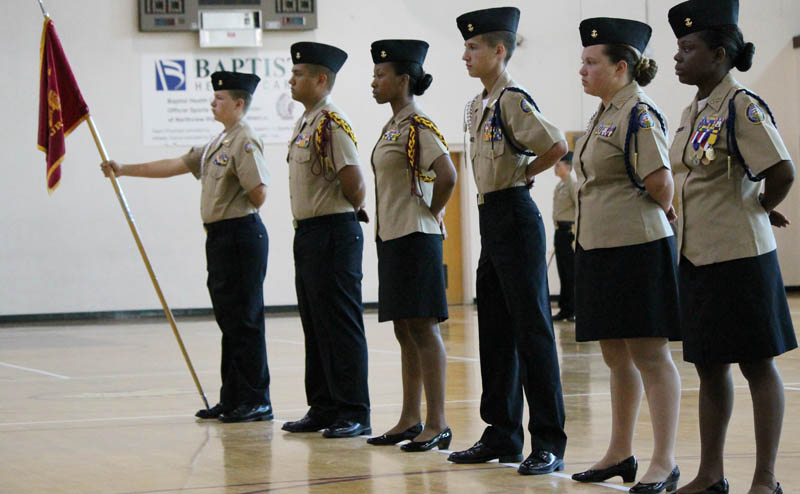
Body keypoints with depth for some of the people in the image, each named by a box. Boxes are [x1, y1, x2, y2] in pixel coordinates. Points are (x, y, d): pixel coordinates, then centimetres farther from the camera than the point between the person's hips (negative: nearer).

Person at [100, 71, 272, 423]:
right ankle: (233, 400, 17)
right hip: (219, 236, 10)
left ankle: (256, 401, -3)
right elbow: (175, 166, 21)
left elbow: (259, 192, -20)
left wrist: (239, 216, 0)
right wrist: (124, 169, 19)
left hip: (241, 235, -10)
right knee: (228, 320, 12)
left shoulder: (245, 141, -13)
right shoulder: (218, 143, 18)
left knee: (244, 320, -7)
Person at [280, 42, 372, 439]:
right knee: (315, 327, 13)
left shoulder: (332, 124, -15)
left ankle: (354, 413, 0)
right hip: (307, 234, 10)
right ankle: (323, 409, 21)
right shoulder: (304, 123, 14)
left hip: (333, 234, -10)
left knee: (341, 327, -5)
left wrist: (351, 213, -4)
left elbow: (354, 183, -21)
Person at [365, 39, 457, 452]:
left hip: (415, 239, -10)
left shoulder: (417, 126, -13)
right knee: (405, 329, 11)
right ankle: (410, 420, 16)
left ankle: (437, 424, -5)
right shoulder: (393, 127, 15)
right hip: (393, 238, 10)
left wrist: (431, 213, -13)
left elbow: (446, 174, -26)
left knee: (423, 327, -8)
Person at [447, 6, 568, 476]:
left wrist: (524, 174, -9)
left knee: (532, 330, -6)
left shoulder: (513, 99, -14)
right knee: (495, 332, 13)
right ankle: (502, 436, 21)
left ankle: (549, 443, -2)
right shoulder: (478, 106, 13)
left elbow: (557, 145, -25)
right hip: (490, 218, 10)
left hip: (516, 217, -10)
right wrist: (501, 182, 10)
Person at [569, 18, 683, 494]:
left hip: (638, 251, -9)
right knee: (617, 355, 14)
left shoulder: (640, 115, -14)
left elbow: (661, 186, -19)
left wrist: (663, 213, -1)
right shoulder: (606, 116, 15)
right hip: (602, 250, 9)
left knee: (650, 354, -5)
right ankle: (620, 454, 23)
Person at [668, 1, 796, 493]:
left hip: (739, 255, -9)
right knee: (709, 365, 13)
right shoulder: (694, 111, 12)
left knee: (757, 364, 0)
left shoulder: (742, 106, -14)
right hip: (697, 254, 9)